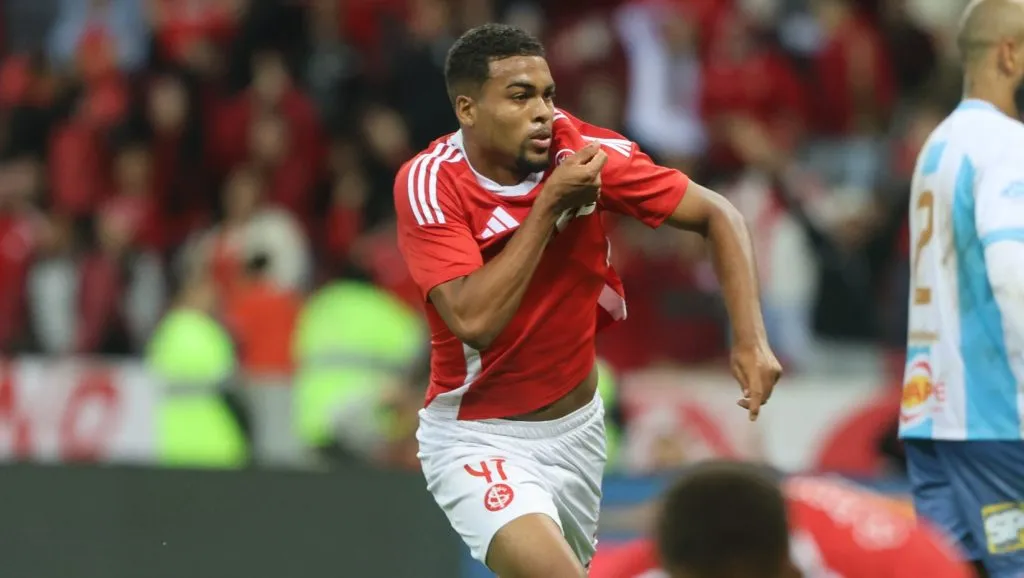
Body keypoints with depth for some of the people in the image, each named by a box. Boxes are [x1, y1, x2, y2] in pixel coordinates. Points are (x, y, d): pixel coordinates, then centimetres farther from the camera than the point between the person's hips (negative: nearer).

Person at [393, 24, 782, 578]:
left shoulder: (584, 153, -12)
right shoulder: (429, 184, -19)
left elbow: (716, 215, -6)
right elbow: (474, 320, -28)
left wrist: (750, 339, -19)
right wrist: (549, 204, -26)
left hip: (578, 425, 5)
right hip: (480, 441, -5)